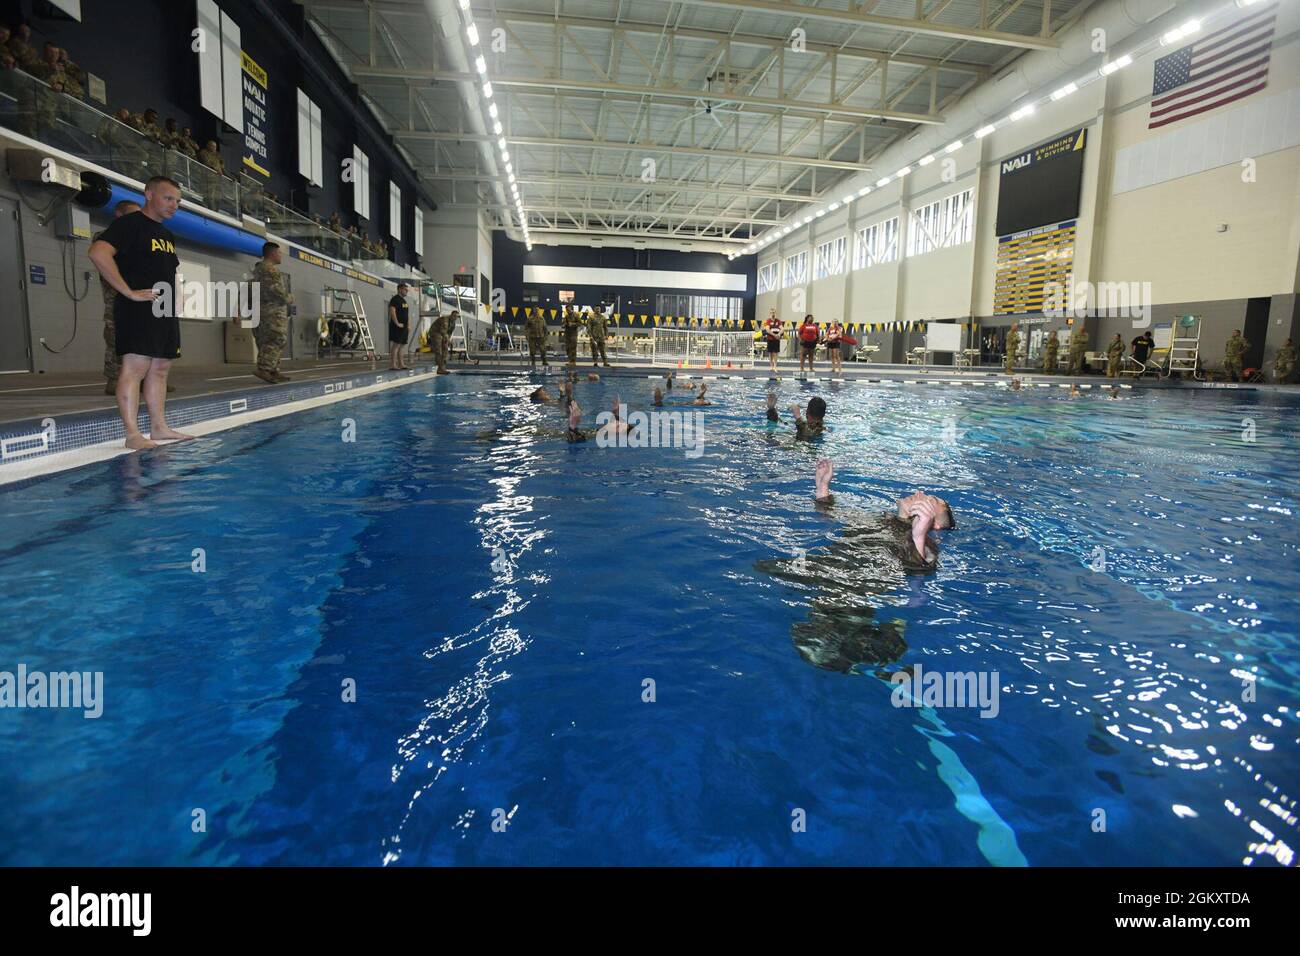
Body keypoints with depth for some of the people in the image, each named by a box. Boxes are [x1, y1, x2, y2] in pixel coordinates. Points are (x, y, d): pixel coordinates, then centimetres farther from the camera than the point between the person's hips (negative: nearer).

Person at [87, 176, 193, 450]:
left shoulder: (167, 235, 21)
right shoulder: (129, 224, -6)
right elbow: (98, 253, -20)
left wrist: (175, 301, 17)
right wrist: (129, 292, -21)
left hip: (166, 311, 9)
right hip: (138, 310, -9)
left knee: (159, 369, 9)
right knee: (135, 367, -10)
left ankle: (159, 427, 14)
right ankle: (133, 434, -11)